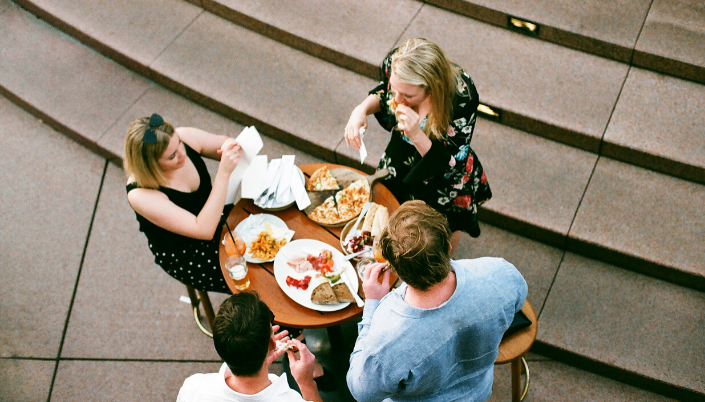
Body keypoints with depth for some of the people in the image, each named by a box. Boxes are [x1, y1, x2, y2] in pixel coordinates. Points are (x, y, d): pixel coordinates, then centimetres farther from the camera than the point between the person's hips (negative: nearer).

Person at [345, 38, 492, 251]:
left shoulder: (462, 96, -41)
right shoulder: (394, 64, -29)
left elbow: (449, 163, -31)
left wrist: (416, 135, -48)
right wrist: (362, 108, -25)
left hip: (443, 182, -4)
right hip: (399, 162, 4)